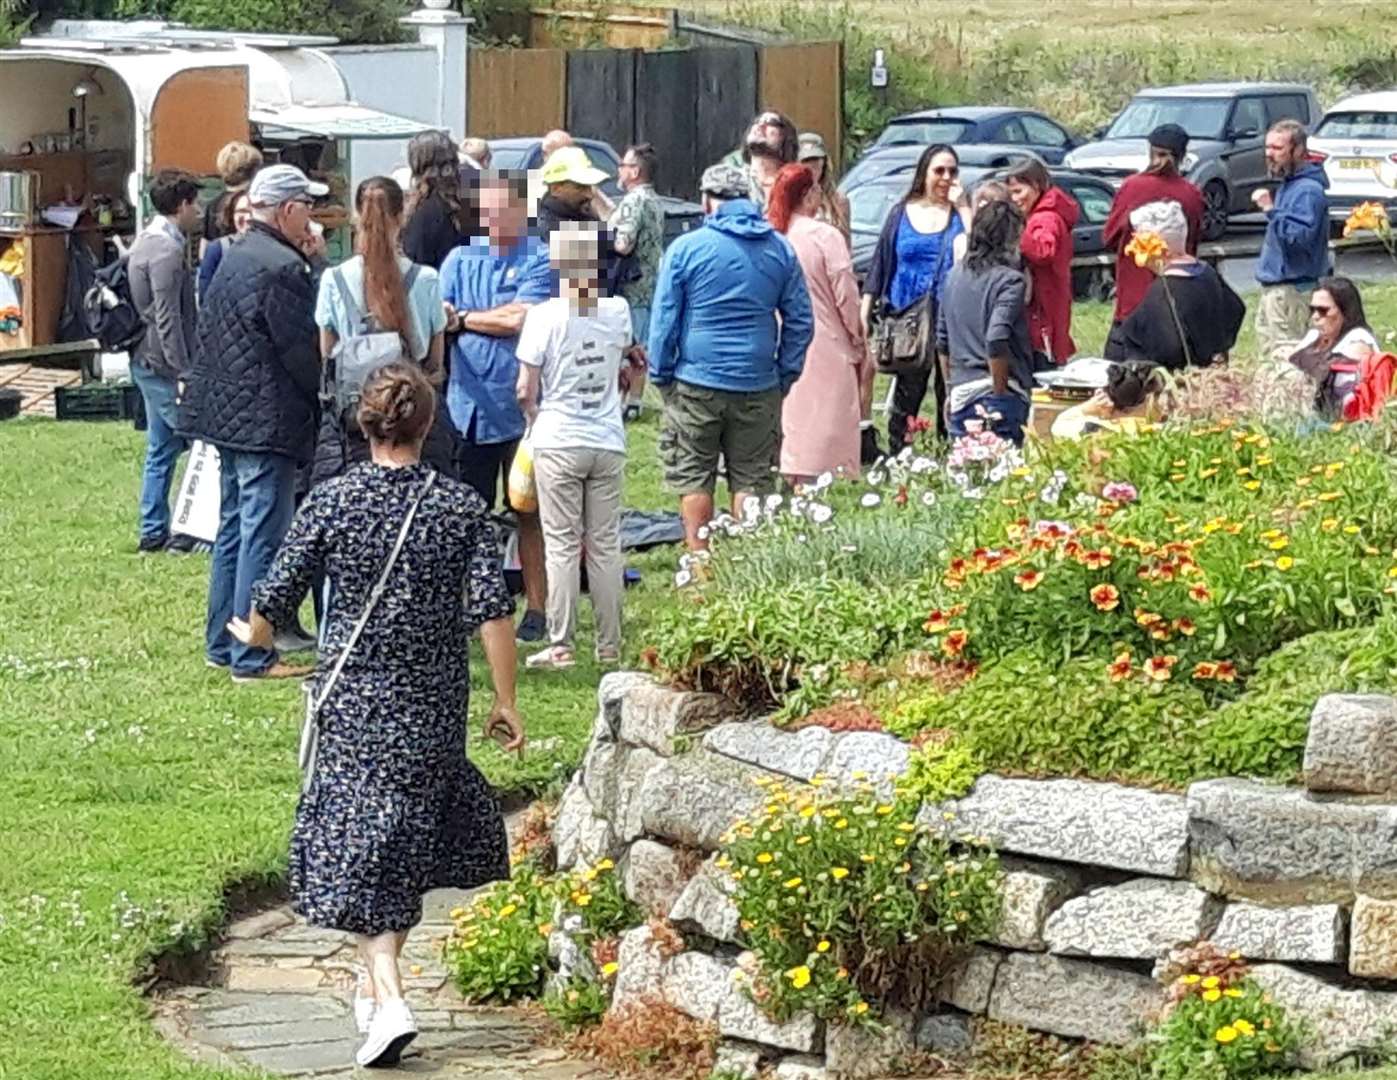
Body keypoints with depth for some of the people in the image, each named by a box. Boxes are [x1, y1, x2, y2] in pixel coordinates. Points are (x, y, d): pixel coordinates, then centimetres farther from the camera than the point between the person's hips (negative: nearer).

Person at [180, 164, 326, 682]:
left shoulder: (234, 259, 12)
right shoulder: (283, 269, -18)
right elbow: (302, 350, -17)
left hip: (226, 415, 10)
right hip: (267, 420, -10)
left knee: (234, 529, 17)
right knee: (262, 536, -6)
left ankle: (221, 642, 23)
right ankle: (251, 657, -5)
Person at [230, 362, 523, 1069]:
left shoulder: (331, 503, -8)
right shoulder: (462, 507, -5)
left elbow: (272, 607, -4)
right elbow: (493, 612, -9)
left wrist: (251, 635, 19)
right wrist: (505, 701, 1)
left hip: (353, 700, -2)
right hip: (434, 705, 2)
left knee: (357, 848, 1)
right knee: (410, 836, 17)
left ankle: (388, 998, -14)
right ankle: (379, 982, 29)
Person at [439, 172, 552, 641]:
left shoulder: (541, 261, -2)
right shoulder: (460, 259, 12)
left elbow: (522, 319, -13)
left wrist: (464, 318, -1)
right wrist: (495, 319, -13)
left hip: (519, 405, -4)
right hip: (468, 404, 4)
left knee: (529, 513, 4)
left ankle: (537, 608, 11)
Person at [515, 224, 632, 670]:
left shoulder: (545, 315, -11)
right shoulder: (618, 311, 1)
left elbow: (526, 390, -8)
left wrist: (534, 421, 10)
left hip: (558, 444, -3)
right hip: (608, 441, 3)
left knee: (562, 545, 0)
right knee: (605, 545, 8)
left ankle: (561, 646, -1)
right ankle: (609, 646, 10)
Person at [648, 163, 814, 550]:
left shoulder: (686, 248, -5)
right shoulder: (779, 249, 5)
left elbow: (664, 320, -3)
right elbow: (801, 320, 8)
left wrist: (661, 374, 6)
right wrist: (785, 375, 14)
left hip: (697, 384, -3)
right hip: (758, 387, 3)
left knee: (693, 478, 6)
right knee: (751, 480, 8)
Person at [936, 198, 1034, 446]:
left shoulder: (956, 275, 10)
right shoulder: (1009, 280, -10)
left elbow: (942, 342, 16)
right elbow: (996, 340, -21)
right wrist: (1000, 392, -12)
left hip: (960, 396, 6)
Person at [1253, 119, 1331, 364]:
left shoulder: (1308, 190, -17)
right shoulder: (1288, 183, 15)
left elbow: (1300, 236, -28)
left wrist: (1271, 210, -29)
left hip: (1291, 287, -11)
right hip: (1275, 284, 11)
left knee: (1286, 356, -12)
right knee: (1267, 344, 14)